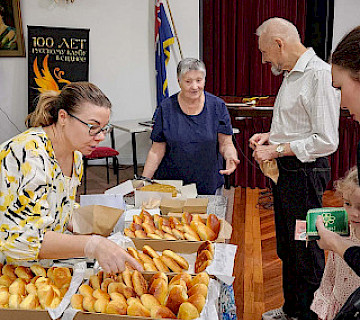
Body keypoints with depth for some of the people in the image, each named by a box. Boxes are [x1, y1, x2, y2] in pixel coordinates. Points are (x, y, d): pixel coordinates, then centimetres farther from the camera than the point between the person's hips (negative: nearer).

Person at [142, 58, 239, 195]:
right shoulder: (166, 108, -3)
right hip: (171, 183, 0)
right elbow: (157, 151, -2)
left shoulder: (217, 106, -2)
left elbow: (225, 144, -1)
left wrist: (230, 156, -23)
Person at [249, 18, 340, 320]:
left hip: (305, 174, -10)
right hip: (285, 173, 10)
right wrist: (272, 136, 9)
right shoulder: (291, 74, 13)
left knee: (307, 252, 2)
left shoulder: (319, 73, -19)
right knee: (287, 248, 20)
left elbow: (326, 140, -23)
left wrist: (277, 150, -18)